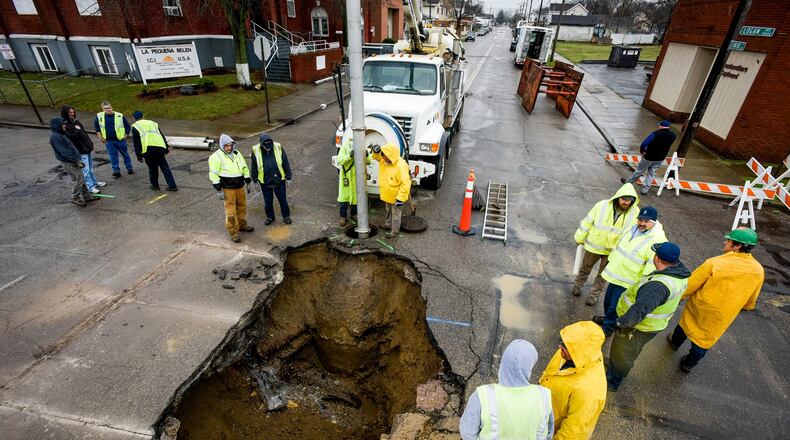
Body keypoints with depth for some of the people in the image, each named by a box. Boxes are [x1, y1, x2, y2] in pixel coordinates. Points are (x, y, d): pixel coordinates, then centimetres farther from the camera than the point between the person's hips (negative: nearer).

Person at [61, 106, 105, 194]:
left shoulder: (76, 121, 11)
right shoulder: (65, 125, -13)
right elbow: (71, 137, -24)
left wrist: (90, 143, 17)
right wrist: (77, 130, -14)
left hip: (87, 147, 8)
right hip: (80, 150, -8)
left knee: (90, 167, 19)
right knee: (86, 169, -4)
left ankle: (94, 182, 31)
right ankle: (91, 187, 1)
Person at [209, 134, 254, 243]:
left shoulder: (237, 153, 7)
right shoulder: (216, 157, -12)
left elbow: (245, 168, 14)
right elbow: (214, 174, -13)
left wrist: (248, 183, 13)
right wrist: (218, 190, -15)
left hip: (240, 187, 6)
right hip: (227, 189, -6)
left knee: (242, 207, 18)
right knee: (231, 211, -3)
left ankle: (242, 225, 38)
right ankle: (234, 233, 7)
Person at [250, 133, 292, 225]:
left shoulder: (278, 148, -13)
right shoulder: (256, 151, -11)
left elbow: (286, 163, -4)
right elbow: (254, 167, 1)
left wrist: (288, 177, 1)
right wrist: (254, 180, 7)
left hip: (279, 181, -1)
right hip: (265, 182, 1)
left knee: (282, 200, 12)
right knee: (268, 201, 14)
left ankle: (286, 216, 31)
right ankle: (270, 217, 35)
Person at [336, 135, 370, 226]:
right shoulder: (345, 146, -14)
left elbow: (368, 162, -6)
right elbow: (339, 160, -20)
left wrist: (366, 156, -28)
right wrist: (349, 155, -34)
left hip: (358, 176, 3)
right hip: (347, 175, -2)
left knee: (356, 195, 14)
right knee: (344, 194, 5)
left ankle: (353, 213, 34)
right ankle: (343, 216, 18)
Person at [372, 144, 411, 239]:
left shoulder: (401, 166, -32)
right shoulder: (384, 161, -8)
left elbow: (405, 184, -31)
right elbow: (376, 156, 11)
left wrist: (400, 198, -31)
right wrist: (376, 151, -15)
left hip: (395, 196, -8)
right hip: (387, 194, 8)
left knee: (395, 213, 9)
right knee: (389, 211, 28)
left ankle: (394, 231, 24)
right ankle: (388, 224, 49)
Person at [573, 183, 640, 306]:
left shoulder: (635, 212, -15)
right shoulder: (602, 205, -19)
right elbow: (587, 222, -8)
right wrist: (579, 238, 2)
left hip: (613, 251, 1)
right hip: (594, 245, 0)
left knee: (603, 275, 17)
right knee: (585, 267, 21)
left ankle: (595, 294, 37)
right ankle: (578, 285, 45)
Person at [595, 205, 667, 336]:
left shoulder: (657, 240, -24)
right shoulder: (633, 229, 0)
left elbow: (652, 268, -24)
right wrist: (611, 263, 22)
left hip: (628, 282, -7)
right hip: (615, 274, 7)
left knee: (615, 305, 5)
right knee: (608, 300, 24)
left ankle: (608, 327, 26)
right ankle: (607, 317, 48)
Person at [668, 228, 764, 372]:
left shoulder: (714, 263, -29)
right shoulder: (758, 271, -15)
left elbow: (690, 285, -17)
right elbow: (750, 302, 0)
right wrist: (734, 305, 21)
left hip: (699, 308, -2)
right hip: (721, 319, 2)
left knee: (686, 324, 28)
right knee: (704, 341, 21)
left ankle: (675, 342, 53)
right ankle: (688, 364, 38)